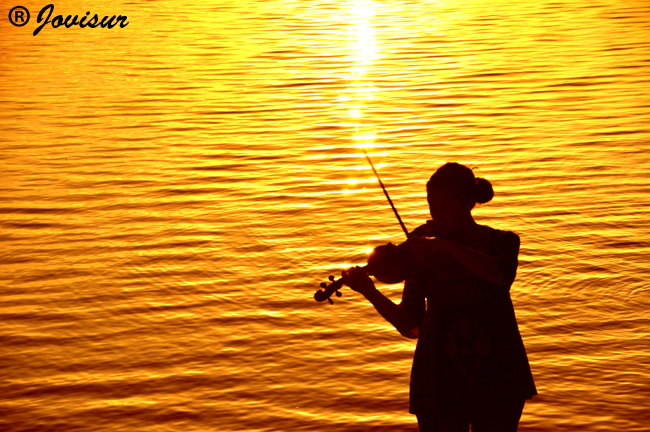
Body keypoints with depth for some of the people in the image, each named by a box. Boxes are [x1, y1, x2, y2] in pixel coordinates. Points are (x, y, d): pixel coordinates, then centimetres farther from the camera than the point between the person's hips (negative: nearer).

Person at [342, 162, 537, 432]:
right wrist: (370, 292, -20)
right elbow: (410, 325, -5)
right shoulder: (424, 253, 0)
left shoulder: (501, 242, 0)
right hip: (440, 383, 0)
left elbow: (501, 275, -25)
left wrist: (445, 245, -30)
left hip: (497, 380, 0)